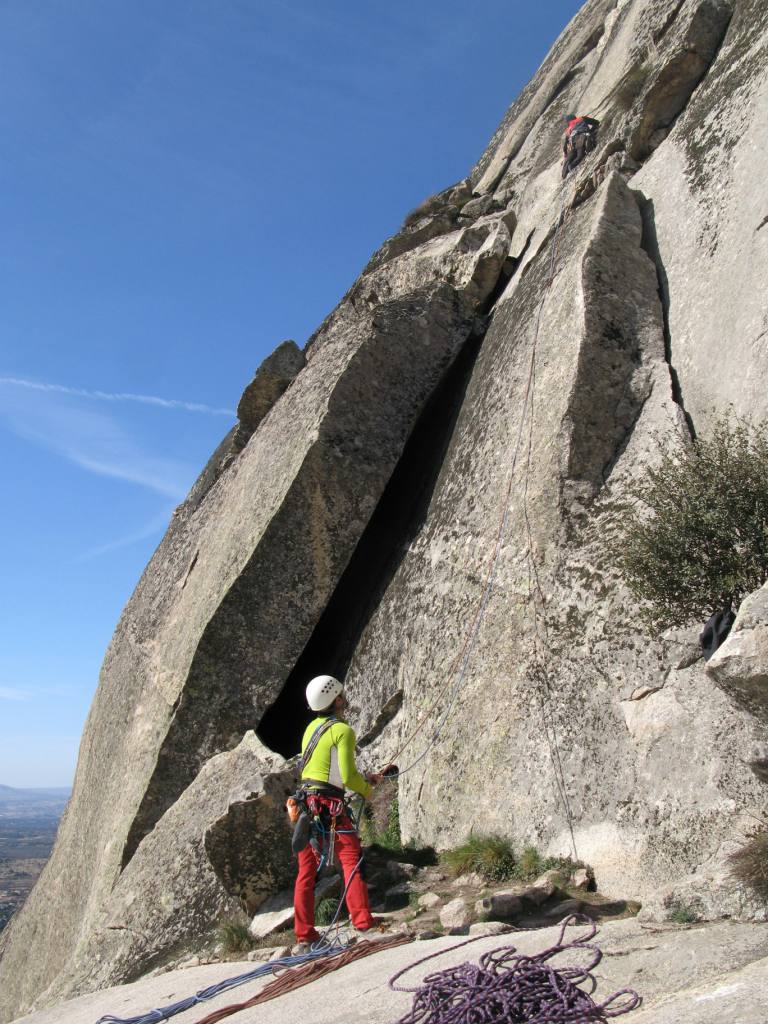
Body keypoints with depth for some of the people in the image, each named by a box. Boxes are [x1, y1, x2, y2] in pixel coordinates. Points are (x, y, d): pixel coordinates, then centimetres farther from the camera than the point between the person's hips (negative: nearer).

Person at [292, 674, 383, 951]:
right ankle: (363, 921, -7)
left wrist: (364, 778, 23)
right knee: (352, 860, -2)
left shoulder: (312, 727, 15)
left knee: (306, 871, 10)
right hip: (329, 804, -8)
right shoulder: (342, 730, -10)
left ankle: (304, 935, 14)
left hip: (305, 802, 8)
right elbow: (348, 776, -14)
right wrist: (367, 790, 6)